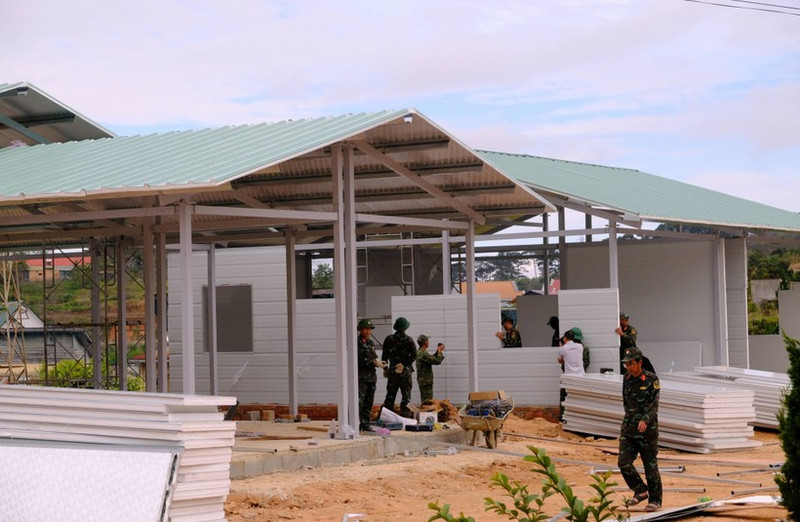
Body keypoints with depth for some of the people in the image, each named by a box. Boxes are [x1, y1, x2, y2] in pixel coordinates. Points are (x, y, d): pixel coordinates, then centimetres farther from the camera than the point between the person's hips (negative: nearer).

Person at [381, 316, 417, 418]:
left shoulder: (388, 339, 2)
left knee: (390, 395, 9)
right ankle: (405, 415, -2)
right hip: (405, 371, -2)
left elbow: (384, 355, 5)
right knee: (406, 395, 3)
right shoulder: (408, 340, -5)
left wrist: (385, 368, 13)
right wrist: (405, 364, -8)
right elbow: (414, 355, -13)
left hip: (392, 371, 3)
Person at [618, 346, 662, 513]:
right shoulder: (626, 379, 9)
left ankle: (655, 500, 12)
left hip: (647, 429, -5)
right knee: (623, 462, -4)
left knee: (650, 466, 0)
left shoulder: (651, 380, -8)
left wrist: (645, 420, -29)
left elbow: (654, 404, -15)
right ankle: (641, 491, 15)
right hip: (628, 429, 5)